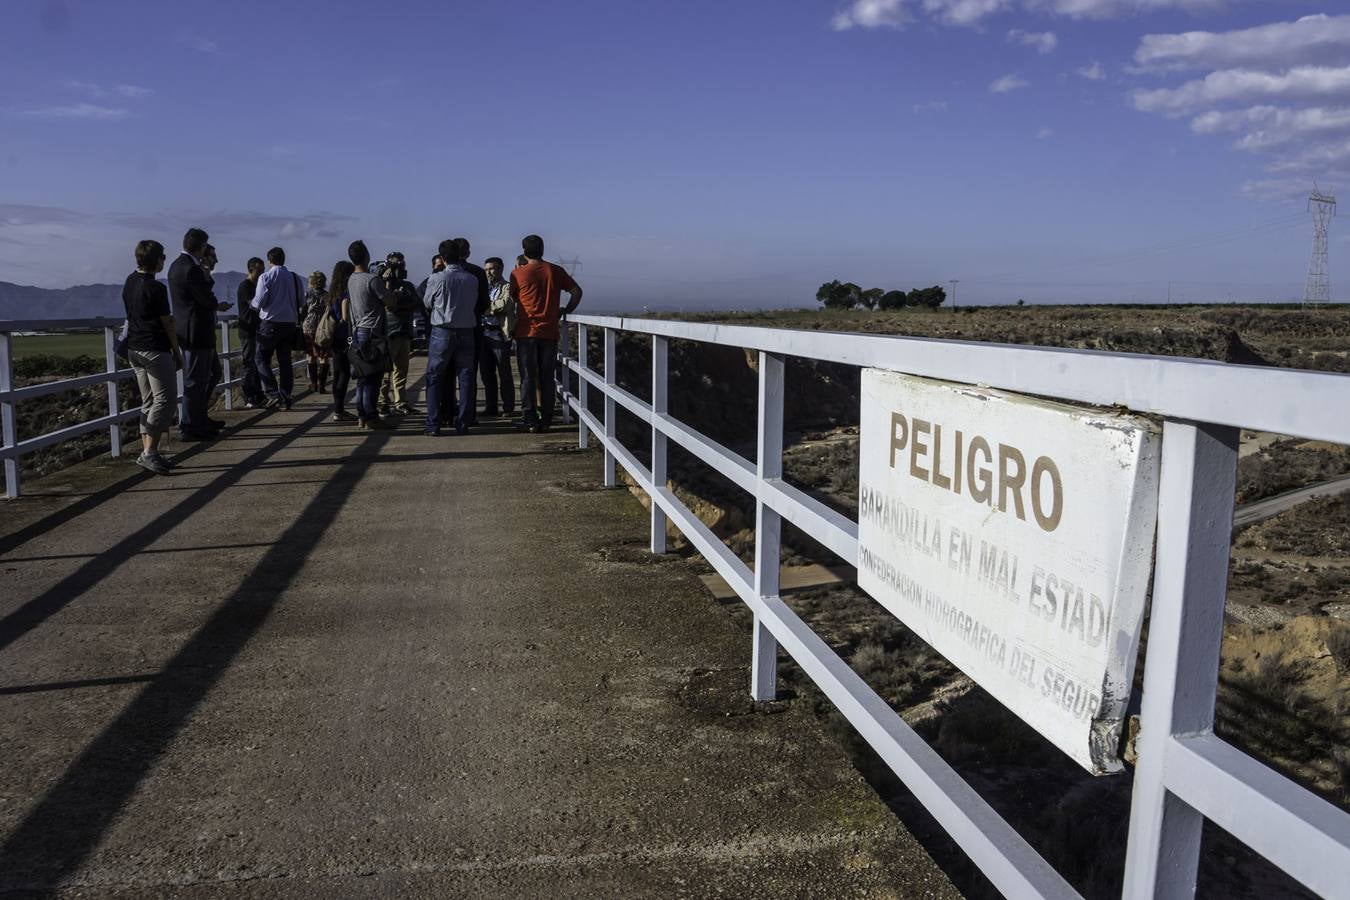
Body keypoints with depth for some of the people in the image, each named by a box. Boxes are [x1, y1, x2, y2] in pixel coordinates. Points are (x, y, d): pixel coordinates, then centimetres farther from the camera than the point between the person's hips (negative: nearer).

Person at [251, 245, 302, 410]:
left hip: (270, 323, -5)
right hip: (289, 323, 5)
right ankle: (285, 399, 9)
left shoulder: (266, 277, -9)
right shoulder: (294, 277, 5)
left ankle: (273, 394, -8)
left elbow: (259, 302, -10)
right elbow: (301, 301, 11)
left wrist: (252, 303, 12)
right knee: (285, 361, 10)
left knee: (262, 359, 5)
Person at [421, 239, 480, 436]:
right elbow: (475, 305, 8)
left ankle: (433, 424, 1)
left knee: (435, 378, 5)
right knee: (465, 378, 7)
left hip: (442, 332, -2)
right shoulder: (472, 279, -1)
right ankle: (462, 423, 7)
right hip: (466, 331, 2)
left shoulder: (437, 279, -9)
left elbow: (427, 303, 5)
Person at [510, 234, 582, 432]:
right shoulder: (556, 271, 3)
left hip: (526, 332, -2)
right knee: (547, 378, 9)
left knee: (528, 377, 4)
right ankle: (546, 420, 9)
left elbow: (512, 297, 8)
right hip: (549, 332, 2)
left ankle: (531, 420, 0)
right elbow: (577, 291, 4)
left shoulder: (518, 274, -2)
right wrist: (565, 312, 12)